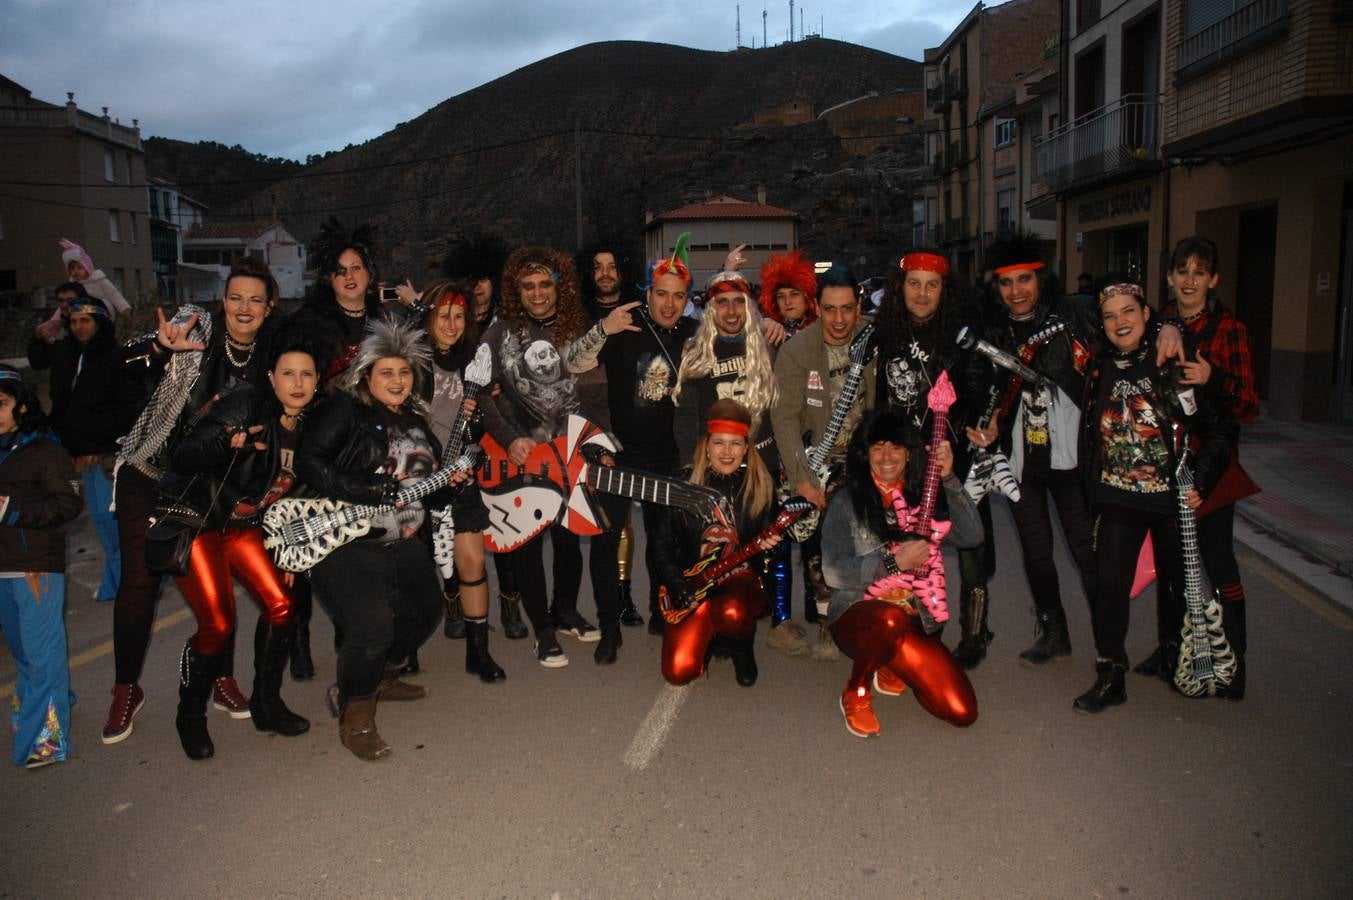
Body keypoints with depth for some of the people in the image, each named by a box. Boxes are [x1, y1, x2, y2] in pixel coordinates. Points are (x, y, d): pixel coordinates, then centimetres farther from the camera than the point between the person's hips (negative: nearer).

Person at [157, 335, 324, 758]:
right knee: (217, 626, -13)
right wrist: (228, 441, -41)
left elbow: (291, 494, 12)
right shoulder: (243, 406, -20)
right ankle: (190, 715, 12)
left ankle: (266, 704, 15)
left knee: (280, 605, -5)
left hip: (243, 526, 6)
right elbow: (180, 456, -23)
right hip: (193, 519, -6)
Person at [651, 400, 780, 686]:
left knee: (732, 613, -38)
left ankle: (742, 646, 2)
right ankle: (710, 636, 20)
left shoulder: (762, 487, 0)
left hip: (742, 577, 0)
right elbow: (661, 547, 2)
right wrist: (682, 591, -10)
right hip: (693, 583, 1)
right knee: (679, 671, -17)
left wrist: (770, 546, -12)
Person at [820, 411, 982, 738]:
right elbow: (832, 572, -12)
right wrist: (893, 562, -20)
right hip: (857, 614, -4)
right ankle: (856, 693, -11)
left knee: (962, 711, -10)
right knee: (890, 618, -41)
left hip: (911, 619, 4)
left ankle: (892, 666, 18)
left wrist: (949, 480, -15)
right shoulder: (848, 501, -3)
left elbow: (971, 536, -7)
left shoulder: (921, 499, 8)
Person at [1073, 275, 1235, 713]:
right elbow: (1089, 436, 12)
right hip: (1118, 499, 2)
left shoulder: (1173, 365, -9)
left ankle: (1176, 655, 39)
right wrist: (1093, 489, 4)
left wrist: (1201, 483, -10)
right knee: (1109, 585, -5)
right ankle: (1110, 677, 6)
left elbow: (1221, 429, -5)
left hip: (1172, 496, -2)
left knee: (1177, 583, 14)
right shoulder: (1099, 369, 1)